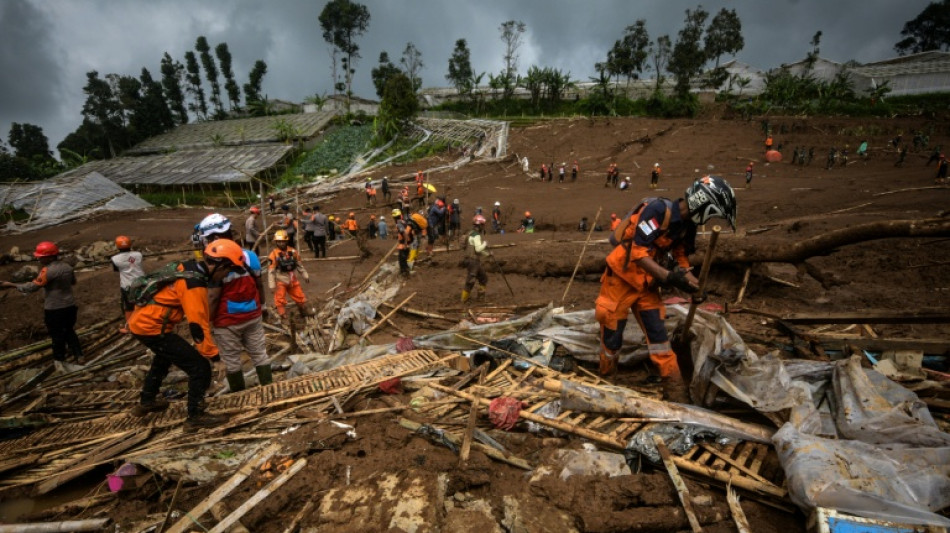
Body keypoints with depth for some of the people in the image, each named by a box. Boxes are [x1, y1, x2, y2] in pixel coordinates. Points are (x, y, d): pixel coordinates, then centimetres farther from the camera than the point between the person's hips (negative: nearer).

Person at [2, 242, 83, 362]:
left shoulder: (48, 271, -19)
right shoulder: (67, 266, 4)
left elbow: (33, 286, -20)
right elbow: (73, 281, 19)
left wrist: (12, 285, -12)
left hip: (54, 309, -7)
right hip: (70, 306, 7)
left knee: (57, 334, 9)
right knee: (69, 330, 20)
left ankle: (59, 358, 21)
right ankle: (78, 354, 19)